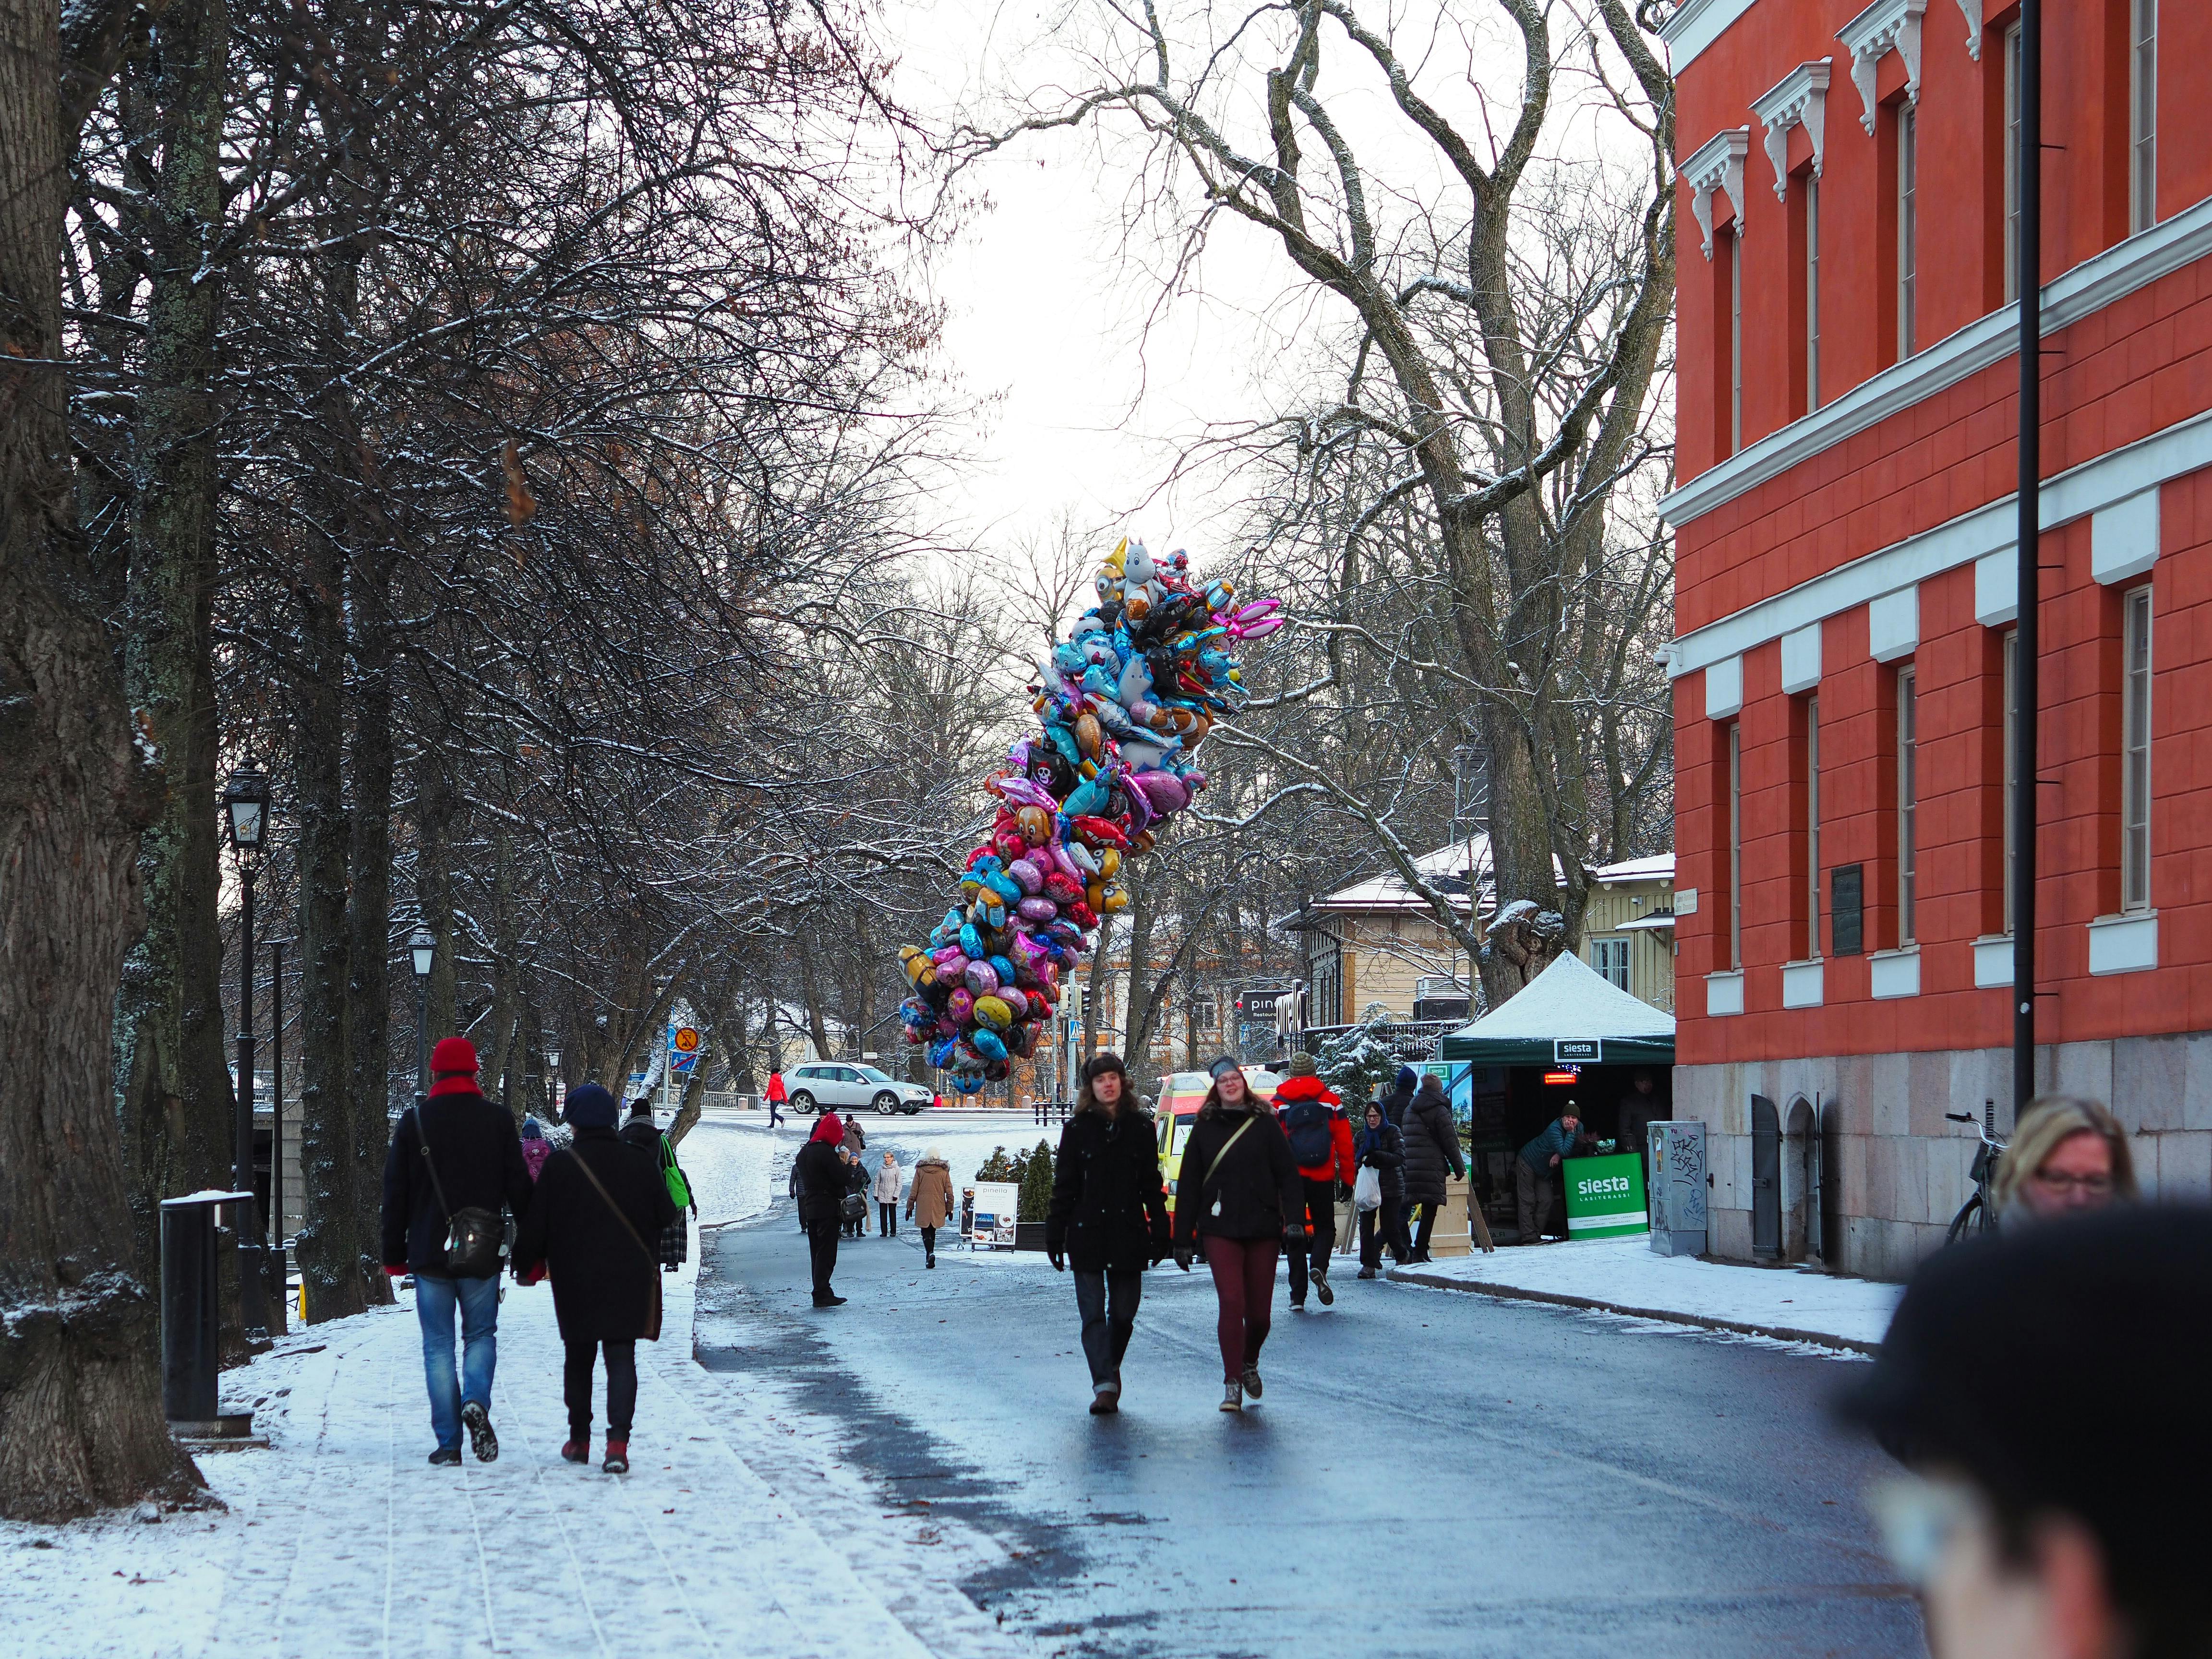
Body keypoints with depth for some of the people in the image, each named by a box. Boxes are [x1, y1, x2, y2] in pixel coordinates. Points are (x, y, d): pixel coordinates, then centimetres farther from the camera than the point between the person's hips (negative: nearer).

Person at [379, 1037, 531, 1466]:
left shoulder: (414, 1123, 0)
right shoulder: (498, 1120, 0)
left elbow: (395, 1193, 2)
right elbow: (519, 1188, 1)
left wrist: (394, 1254, 10)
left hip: (430, 1254, 0)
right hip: (482, 1254, 0)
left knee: (438, 1345, 5)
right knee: (481, 1335, 14)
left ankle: (449, 1442, 0)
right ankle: (476, 1401, -14)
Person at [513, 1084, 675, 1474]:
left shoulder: (559, 1167, -7)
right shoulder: (639, 1161, -2)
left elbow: (535, 1226, -5)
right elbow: (666, 1215, 3)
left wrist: (525, 1262, 12)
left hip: (576, 1281, -1)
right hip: (630, 1279, 1)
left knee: (578, 1357, 15)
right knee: (622, 1357, 0)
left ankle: (580, 1438, 23)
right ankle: (618, 1440, -16)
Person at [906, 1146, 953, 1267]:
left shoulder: (920, 1170, -3)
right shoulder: (944, 1171, 1)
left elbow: (913, 1191, -1)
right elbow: (949, 1192, 3)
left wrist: (910, 1207, 6)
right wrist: (949, 1209, 11)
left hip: (923, 1207, -2)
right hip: (938, 1207, 2)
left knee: (926, 1231, 0)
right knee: (932, 1231, 16)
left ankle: (930, 1253, -22)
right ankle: (930, 1255, 19)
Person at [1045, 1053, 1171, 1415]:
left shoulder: (1141, 1127, 6)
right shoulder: (1078, 1129, 3)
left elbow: (1152, 1185, 9)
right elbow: (1063, 1187, 3)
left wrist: (1160, 1233, 5)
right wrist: (1055, 1236, -1)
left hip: (1129, 1233, 1)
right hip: (1087, 1233, -1)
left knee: (1123, 1313, 7)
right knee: (1093, 1313, -8)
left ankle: (1109, 1373, 27)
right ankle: (1105, 1385, -13)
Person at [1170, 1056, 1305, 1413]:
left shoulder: (1266, 1125, 5)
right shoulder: (1204, 1129, 7)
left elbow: (1288, 1175, 3)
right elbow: (1188, 1186, 9)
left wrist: (1294, 1221, -9)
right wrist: (1183, 1239, 6)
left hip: (1263, 1229, 0)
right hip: (1220, 1231, 0)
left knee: (1259, 1311, 3)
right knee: (1231, 1303, -13)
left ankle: (1250, 1363, 33)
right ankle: (1232, 1385, -8)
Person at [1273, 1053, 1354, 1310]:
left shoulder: (1278, 1104, -1)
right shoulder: (1331, 1101, 1)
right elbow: (1344, 1141, 1)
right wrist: (1347, 1174, 9)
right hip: (1323, 1178, 0)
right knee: (1325, 1227, 14)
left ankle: (1298, 1295, 3)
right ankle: (1319, 1267, -17)